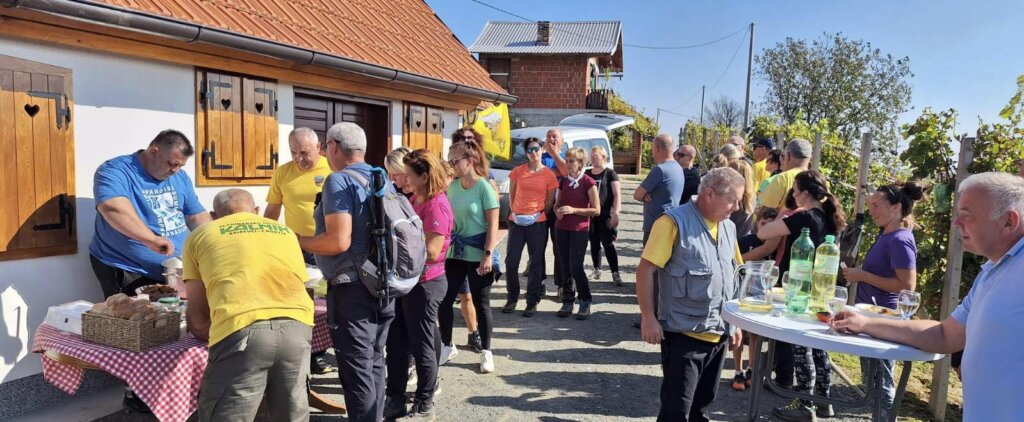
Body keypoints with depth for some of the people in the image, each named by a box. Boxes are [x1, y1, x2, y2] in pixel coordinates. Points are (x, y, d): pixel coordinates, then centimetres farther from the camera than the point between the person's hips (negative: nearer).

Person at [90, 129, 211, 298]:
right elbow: (114, 208, -30)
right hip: (130, 274, -6)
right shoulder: (115, 171, -11)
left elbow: (197, 216, 14)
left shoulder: (180, 177, 10)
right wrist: (152, 239, -40)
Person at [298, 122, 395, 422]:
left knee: (356, 368, 0)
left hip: (352, 288, -8)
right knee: (374, 361, 18)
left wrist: (298, 242, -7)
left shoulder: (339, 181, -13)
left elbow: (339, 241, -22)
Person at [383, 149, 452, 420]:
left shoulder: (436, 205, -20)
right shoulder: (415, 200, 9)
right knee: (396, 343, 15)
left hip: (425, 284, -9)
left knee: (421, 346, 4)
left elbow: (431, 252, -25)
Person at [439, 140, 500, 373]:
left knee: (481, 304, 5)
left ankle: (486, 352, 19)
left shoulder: (484, 188, -12)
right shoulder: (452, 186, 5)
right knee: (444, 300, 7)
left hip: (477, 255, -5)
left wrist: (488, 255, -19)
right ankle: (446, 345, 26)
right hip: (454, 253, 5)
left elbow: (493, 225, -13)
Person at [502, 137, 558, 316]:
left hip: (538, 223, -1)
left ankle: (532, 302, 14)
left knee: (536, 263, 4)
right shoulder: (518, 171, 4)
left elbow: (550, 200, 5)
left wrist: (539, 214, -1)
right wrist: (514, 211, 4)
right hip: (516, 221, 2)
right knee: (511, 261, 3)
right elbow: (511, 194, 12)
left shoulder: (549, 174, 0)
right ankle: (512, 298, 20)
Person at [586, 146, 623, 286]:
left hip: (605, 214, -5)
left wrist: (615, 213, -16)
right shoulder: (587, 173, 12)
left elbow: (617, 195, -7)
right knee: (594, 243, 10)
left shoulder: (610, 173, -2)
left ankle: (615, 273, -4)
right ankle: (597, 271, 21)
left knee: (608, 243, -8)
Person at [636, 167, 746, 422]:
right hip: (684, 333, -7)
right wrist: (648, 318, -18)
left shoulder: (729, 227, 9)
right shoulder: (675, 222, -14)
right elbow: (645, 270, -15)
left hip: (719, 334, 7)